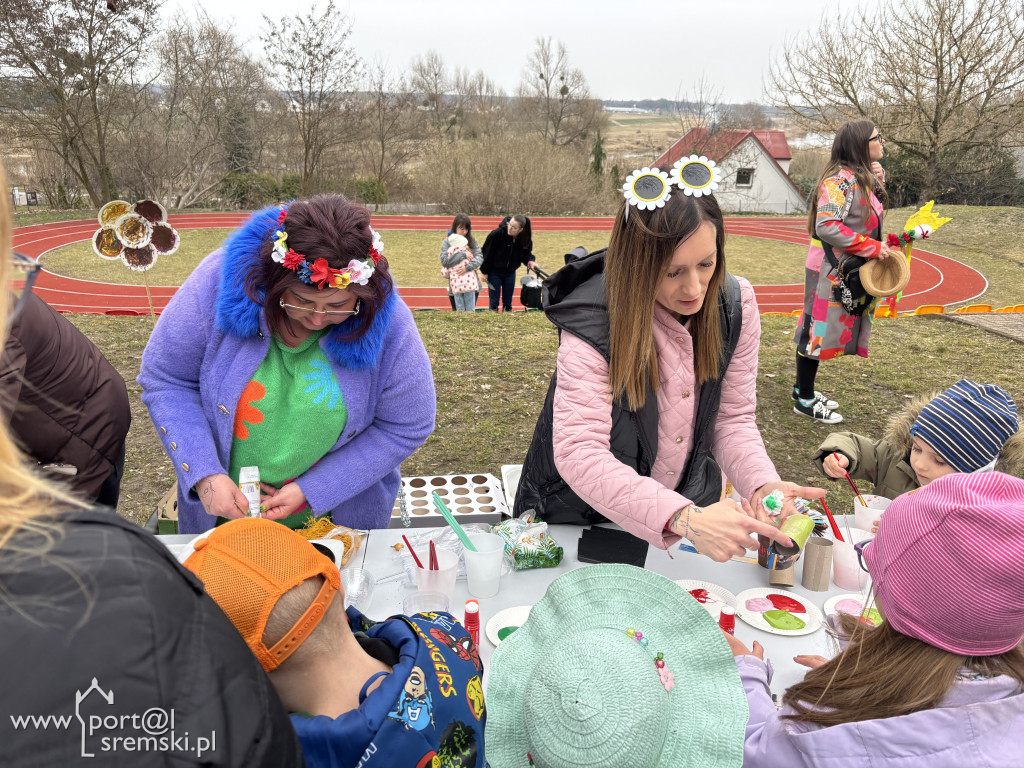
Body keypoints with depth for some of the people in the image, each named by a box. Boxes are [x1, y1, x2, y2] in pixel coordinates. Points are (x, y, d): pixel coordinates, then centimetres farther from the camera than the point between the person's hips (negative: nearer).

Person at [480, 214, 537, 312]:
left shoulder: (525, 238, -14)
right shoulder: (497, 234, -25)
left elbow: (526, 253, 4)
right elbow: (486, 253, -16)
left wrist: (529, 261, -19)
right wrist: (485, 271, -11)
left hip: (510, 272, 3)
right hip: (494, 272, -3)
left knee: (508, 300, 12)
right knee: (494, 300, 0)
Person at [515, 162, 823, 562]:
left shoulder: (736, 304, -9)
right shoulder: (592, 323, -25)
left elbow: (733, 419, -4)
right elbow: (578, 454, -32)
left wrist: (764, 485, -23)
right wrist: (683, 518, -42)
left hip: (690, 507, 3)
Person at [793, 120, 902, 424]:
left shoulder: (863, 179, 12)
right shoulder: (841, 179, -17)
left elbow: (872, 215, 16)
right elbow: (827, 226, -24)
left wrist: (878, 182, 2)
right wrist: (872, 248, -22)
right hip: (830, 271, -9)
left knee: (821, 331, 14)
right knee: (819, 330, -2)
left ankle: (804, 388, 25)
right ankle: (804, 400, 7)